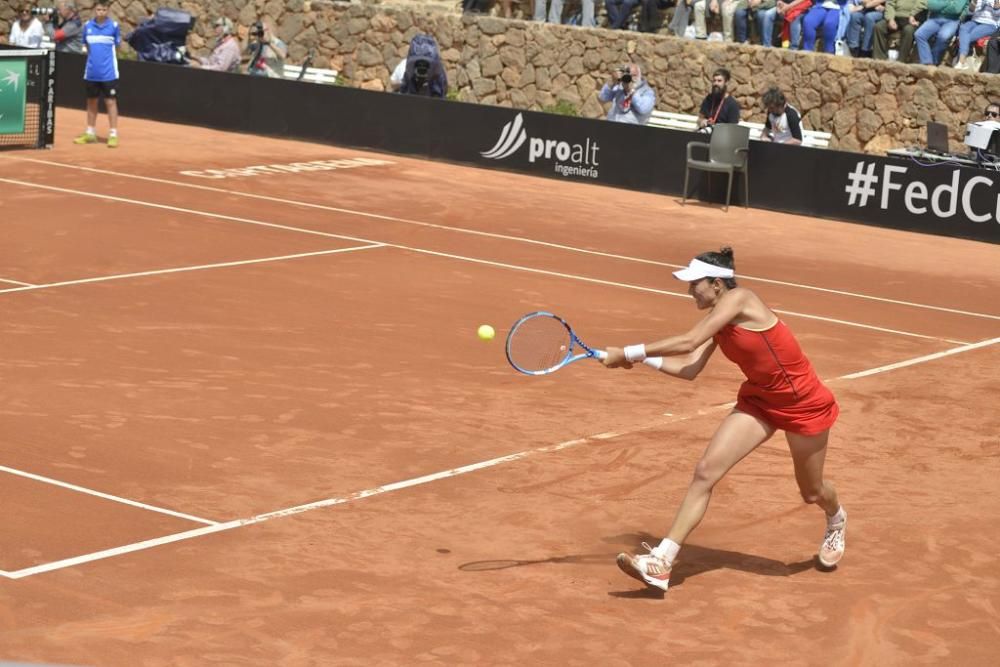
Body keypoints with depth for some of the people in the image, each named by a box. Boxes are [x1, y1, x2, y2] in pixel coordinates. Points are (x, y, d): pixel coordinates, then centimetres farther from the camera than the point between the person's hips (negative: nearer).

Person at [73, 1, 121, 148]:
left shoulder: (113, 25, -4)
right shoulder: (87, 26, 4)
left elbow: (117, 45, 6)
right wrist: (94, 56, 6)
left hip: (108, 72, -4)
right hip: (91, 72, 4)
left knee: (111, 102, -4)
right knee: (91, 102, 12)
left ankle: (113, 135, -1)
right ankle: (90, 133, 23)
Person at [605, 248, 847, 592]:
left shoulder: (738, 299, -25)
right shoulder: (718, 321, 0)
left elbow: (688, 343, -32)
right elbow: (689, 368, -6)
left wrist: (630, 352, -29)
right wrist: (641, 359, -17)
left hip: (804, 404, -7)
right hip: (759, 400, 7)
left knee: (812, 492, 14)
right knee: (706, 471, -11)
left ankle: (836, 521, 54)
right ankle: (661, 562, -14)